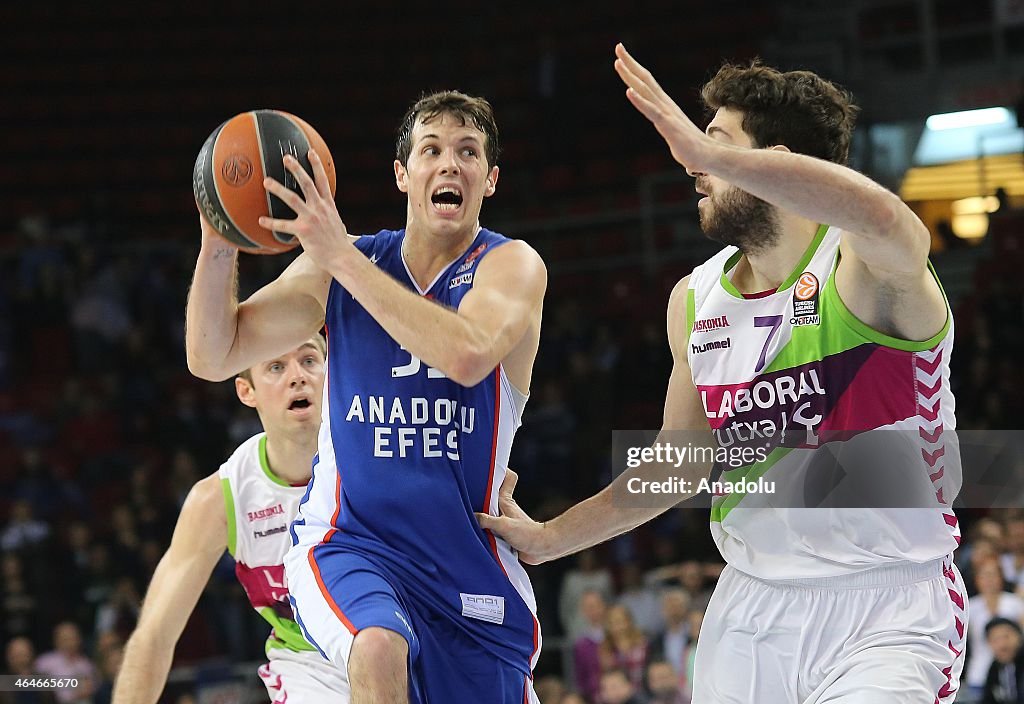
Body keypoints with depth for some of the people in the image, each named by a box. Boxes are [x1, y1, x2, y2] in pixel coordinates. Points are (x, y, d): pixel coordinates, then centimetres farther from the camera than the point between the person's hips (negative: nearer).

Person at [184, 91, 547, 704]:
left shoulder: (512, 266, -5)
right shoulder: (336, 264, 5)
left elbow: (467, 356, -28)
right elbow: (212, 358, 3)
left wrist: (341, 257, -28)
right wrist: (218, 246, -15)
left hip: (468, 559, 1)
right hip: (348, 546, -1)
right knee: (381, 649, -33)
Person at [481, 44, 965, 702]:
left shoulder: (863, 271, -12)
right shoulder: (695, 300, 9)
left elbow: (885, 221, -39)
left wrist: (710, 152, -42)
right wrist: (548, 539, 24)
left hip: (887, 608, -6)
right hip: (750, 607, 6)